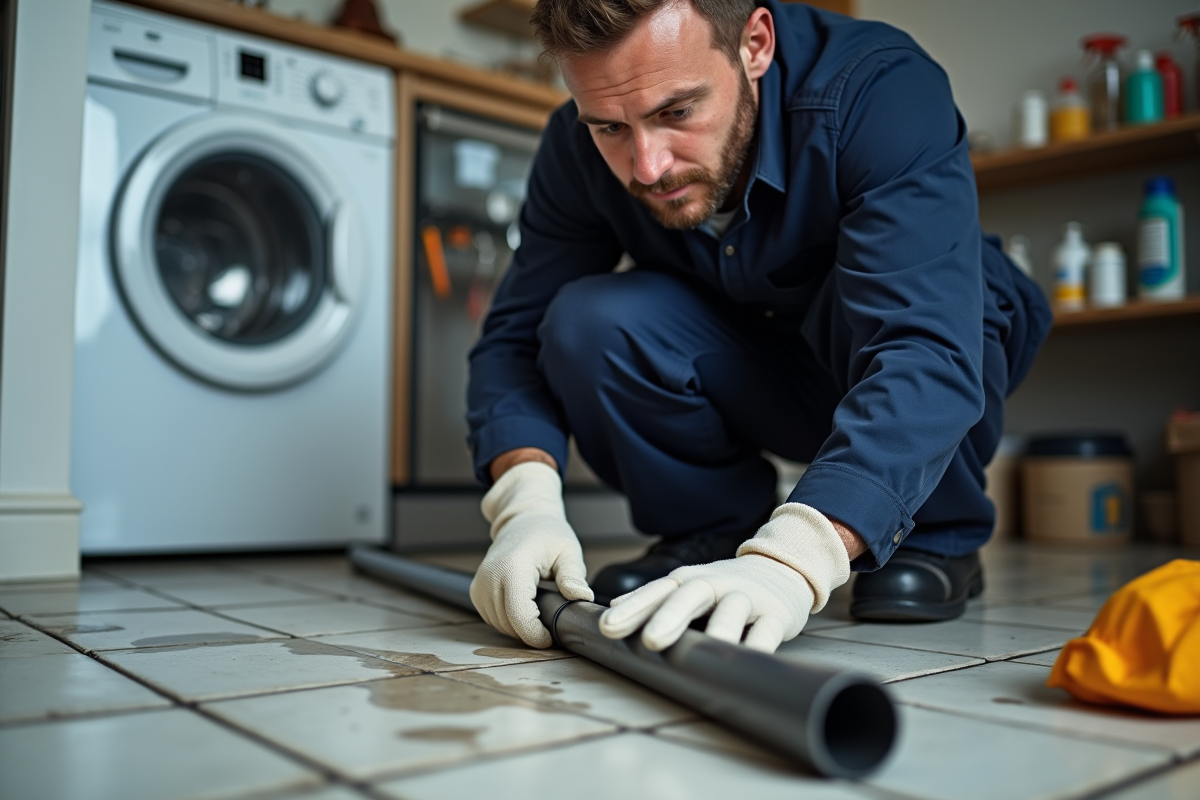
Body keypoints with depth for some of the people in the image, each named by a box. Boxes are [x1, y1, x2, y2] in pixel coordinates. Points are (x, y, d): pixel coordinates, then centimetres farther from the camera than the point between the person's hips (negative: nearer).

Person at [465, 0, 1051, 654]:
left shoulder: (885, 90, -33)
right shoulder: (578, 148, -19)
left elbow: (928, 351, -45)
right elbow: (516, 335, -17)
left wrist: (796, 558, -58)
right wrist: (526, 497, -37)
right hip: (747, 378, 3)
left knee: (881, 286, -36)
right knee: (586, 323, -25)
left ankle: (937, 533, -9)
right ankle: (714, 531, -1)